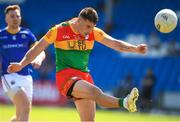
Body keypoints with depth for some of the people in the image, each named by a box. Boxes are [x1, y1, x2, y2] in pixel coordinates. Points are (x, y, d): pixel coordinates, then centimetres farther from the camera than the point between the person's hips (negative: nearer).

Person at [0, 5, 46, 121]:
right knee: (26, 105, -27)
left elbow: (41, 52, -2)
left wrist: (39, 59, -24)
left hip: (26, 77, 4)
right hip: (9, 76, -4)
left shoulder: (27, 34, 6)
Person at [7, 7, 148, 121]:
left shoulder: (93, 32, 6)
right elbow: (37, 49, 1)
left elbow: (114, 43, 0)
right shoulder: (59, 31, -4)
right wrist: (21, 65, -10)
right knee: (95, 91, -33)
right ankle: (124, 102, -57)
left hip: (84, 77, 6)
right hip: (65, 76, -6)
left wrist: (135, 49, -14)